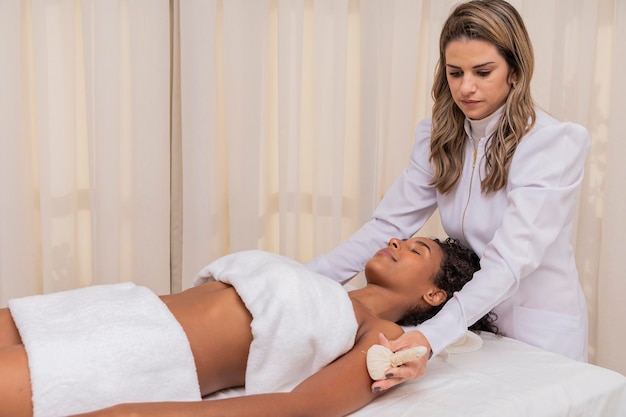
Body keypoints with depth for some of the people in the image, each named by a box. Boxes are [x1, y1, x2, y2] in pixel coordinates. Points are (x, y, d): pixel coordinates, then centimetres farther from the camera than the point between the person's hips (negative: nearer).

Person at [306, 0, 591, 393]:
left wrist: (432, 336, -43)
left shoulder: (556, 143, -19)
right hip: (469, 321, 5)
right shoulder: (440, 136, -3)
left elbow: (512, 258, -30)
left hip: (539, 332, -4)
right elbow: (389, 224, -9)